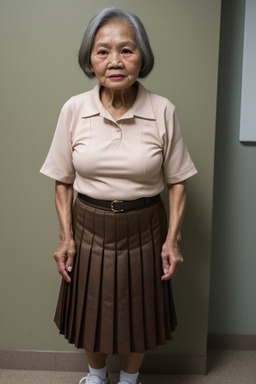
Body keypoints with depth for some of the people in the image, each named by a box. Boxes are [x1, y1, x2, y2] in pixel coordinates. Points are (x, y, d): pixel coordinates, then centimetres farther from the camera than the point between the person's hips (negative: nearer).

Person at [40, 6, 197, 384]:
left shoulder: (163, 112, -11)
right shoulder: (74, 109, -8)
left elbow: (177, 181, -3)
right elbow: (63, 180, 0)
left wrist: (172, 239, -9)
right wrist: (66, 236, -5)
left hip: (144, 230, -1)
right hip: (89, 229, 1)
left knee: (139, 316, 16)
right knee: (91, 314, 18)